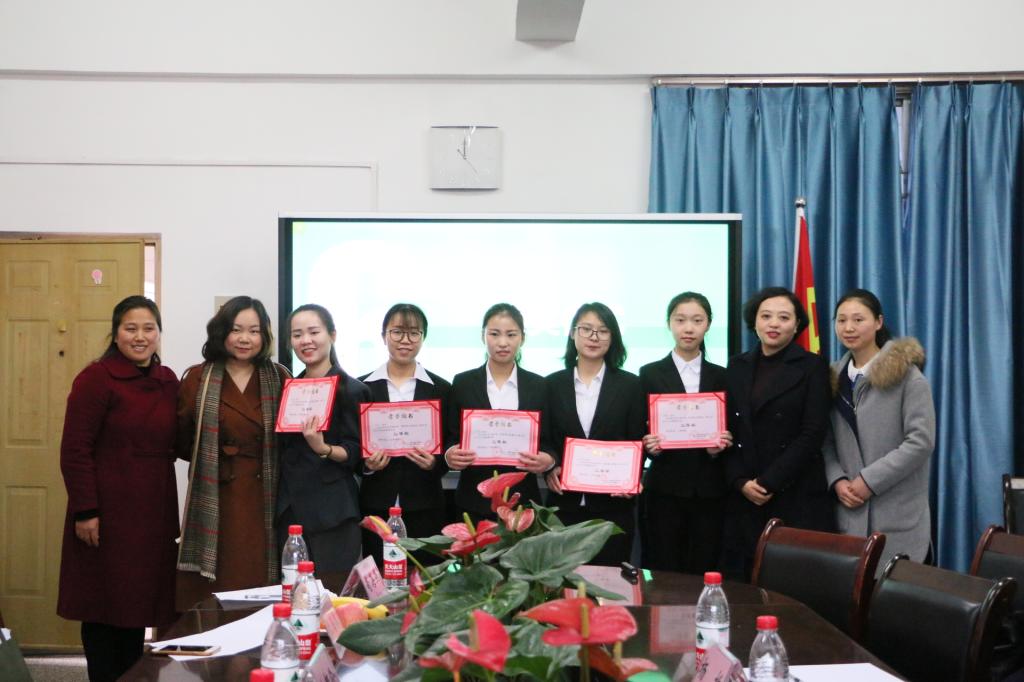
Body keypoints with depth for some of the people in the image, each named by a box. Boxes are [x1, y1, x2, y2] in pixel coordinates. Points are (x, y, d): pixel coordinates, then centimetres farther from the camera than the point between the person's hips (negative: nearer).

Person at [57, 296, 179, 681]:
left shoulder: (168, 381, 10)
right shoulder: (96, 379, -9)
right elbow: (75, 450, -12)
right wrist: (84, 511, -17)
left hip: (154, 511, 6)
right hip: (108, 511, -6)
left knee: (139, 600, 11)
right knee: (104, 603, 3)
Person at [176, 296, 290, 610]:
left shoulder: (279, 379, 8)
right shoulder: (197, 379, 6)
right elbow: (182, 443, 4)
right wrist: (216, 454, -9)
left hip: (265, 504, 1)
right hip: (214, 505, -1)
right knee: (211, 600, -3)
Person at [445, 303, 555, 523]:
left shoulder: (538, 386, 6)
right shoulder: (463, 383, 4)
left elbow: (547, 442, 7)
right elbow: (451, 440, 6)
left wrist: (547, 460, -14)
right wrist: (450, 456, -16)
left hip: (523, 502, 1)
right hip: (475, 502, 0)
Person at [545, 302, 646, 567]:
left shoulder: (631, 385, 5)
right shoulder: (553, 384, 7)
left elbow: (638, 442, 3)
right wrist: (550, 469, -10)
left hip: (613, 505, -1)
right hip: (564, 503, 1)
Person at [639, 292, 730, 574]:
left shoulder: (721, 377, 10)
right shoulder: (651, 374, 4)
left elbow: (730, 431, 10)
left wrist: (719, 447, -11)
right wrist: (649, 446, -17)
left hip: (709, 491, 2)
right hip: (664, 489, -2)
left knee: (703, 573, 3)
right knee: (662, 575, -1)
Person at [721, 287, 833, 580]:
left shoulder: (813, 367, 1)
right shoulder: (738, 367, 12)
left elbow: (813, 433, -7)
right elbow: (728, 430, 10)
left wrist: (769, 482, -11)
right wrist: (741, 482, -4)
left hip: (797, 498, -3)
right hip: (744, 498, 3)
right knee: (741, 580, 0)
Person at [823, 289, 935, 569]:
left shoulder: (905, 373, -3)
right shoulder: (835, 376, 12)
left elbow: (921, 440, -11)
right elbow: (827, 441, 12)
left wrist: (869, 480, -14)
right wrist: (838, 481, -6)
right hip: (849, 512, 4)